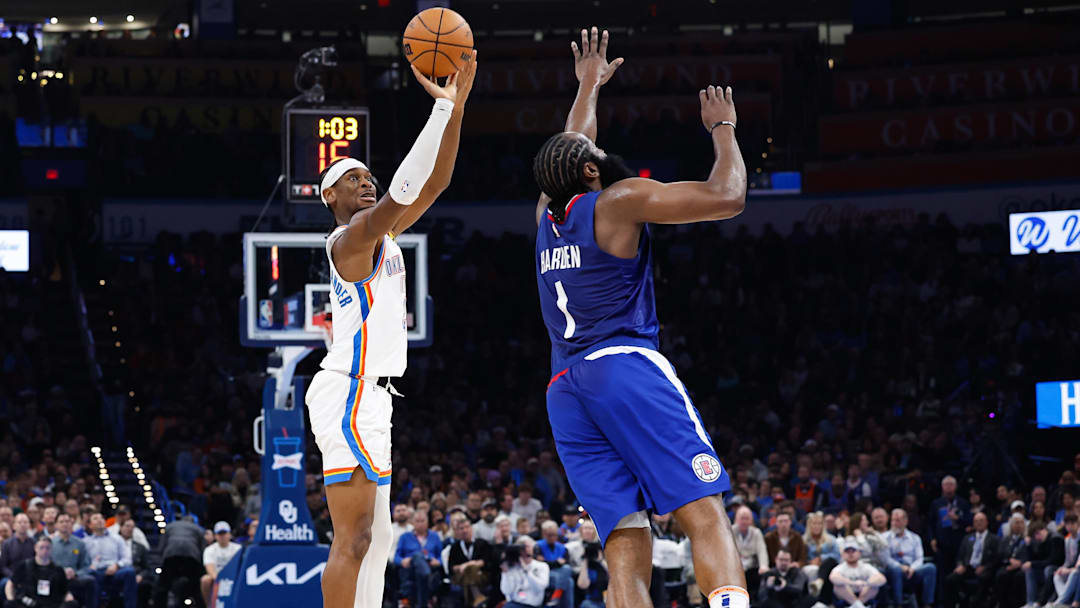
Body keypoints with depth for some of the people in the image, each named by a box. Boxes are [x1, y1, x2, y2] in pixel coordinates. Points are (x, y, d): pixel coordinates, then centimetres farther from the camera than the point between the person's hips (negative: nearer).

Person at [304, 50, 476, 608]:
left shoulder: (379, 234, 16)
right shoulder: (352, 237, -11)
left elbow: (432, 184, 14)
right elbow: (404, 190, -27)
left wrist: (456, 106, 3)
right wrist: (443, 108, -29)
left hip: (366, 399, 11)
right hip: (350, 398, -11)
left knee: (374, 539, 10)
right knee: (354, 540, -13)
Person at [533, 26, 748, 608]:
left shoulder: (548, 212, 21)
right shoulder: (619, 201, 2)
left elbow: (568, 151, 44)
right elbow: (726, 197, -1)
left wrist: (588, 87, 58)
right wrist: (723, 130, 15)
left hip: (564, 388, 7)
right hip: (625, 365, -7)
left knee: (626, 548, -4)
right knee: (705, 514, -16)